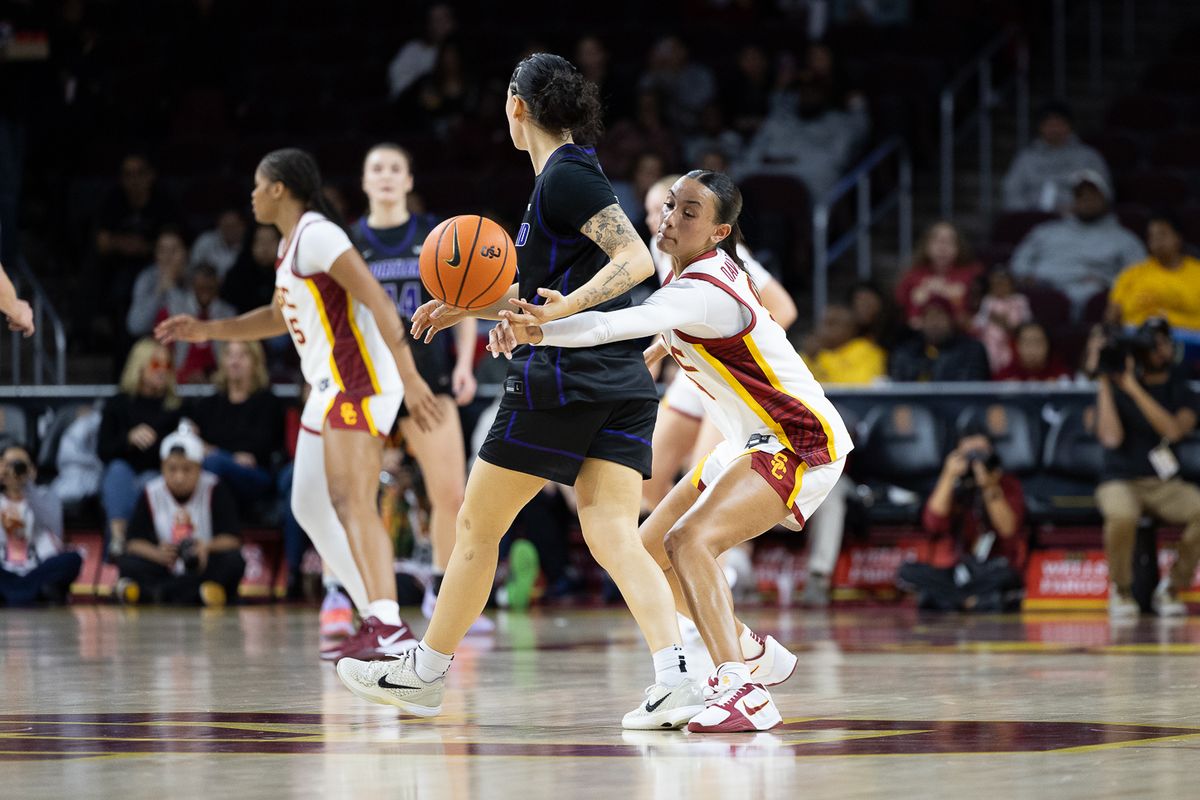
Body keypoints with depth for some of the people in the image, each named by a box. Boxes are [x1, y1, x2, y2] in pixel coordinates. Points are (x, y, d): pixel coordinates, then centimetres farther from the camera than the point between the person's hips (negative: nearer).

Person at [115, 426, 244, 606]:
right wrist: (157, 554, -28)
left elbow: (231, 539, -12)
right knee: (127, 563, -20)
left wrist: (208, 547, -33)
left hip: (203, 568, -1)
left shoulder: (215, 490, -5)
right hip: (165, 570, 1)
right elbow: (134, 542, -6)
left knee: (234, 561, -30)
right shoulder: (152, 494, -1)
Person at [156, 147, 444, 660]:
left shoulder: (317, 235, -13)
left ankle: (389, 628, -32)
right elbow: (280, 317, 34)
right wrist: (206, 330, 27)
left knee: (350, 501, -21)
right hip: (331, 386, 11)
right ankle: (377, 613, 14)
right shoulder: (291, 242, 18)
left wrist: (409, 376, -30)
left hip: (359, 381, -11)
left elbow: (377, 300, -22)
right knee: (310, 506, 13)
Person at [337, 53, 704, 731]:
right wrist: (472, 307, 31)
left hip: (562, 375, -8)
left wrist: (566, 306, -29)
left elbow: (637, 260, -18)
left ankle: (424, 674, 17)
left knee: (477, 527, 6)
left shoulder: (564, 177, -8)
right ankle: (676, 678, -24)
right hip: (622, 384, 9)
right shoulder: (571, 174, 20)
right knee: (613, 537, -4)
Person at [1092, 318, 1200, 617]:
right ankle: (1120, 590, -11)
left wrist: (1134, 389, -18)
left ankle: (1171, 588, -7)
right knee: (1122, 515, -39)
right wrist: (1103, 382, -14)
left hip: (1165, 485, 3)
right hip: (1120, 481, -3)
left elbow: (1173, 430, -16)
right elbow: (1111, 437, -15)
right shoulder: (1116, 386, 0)